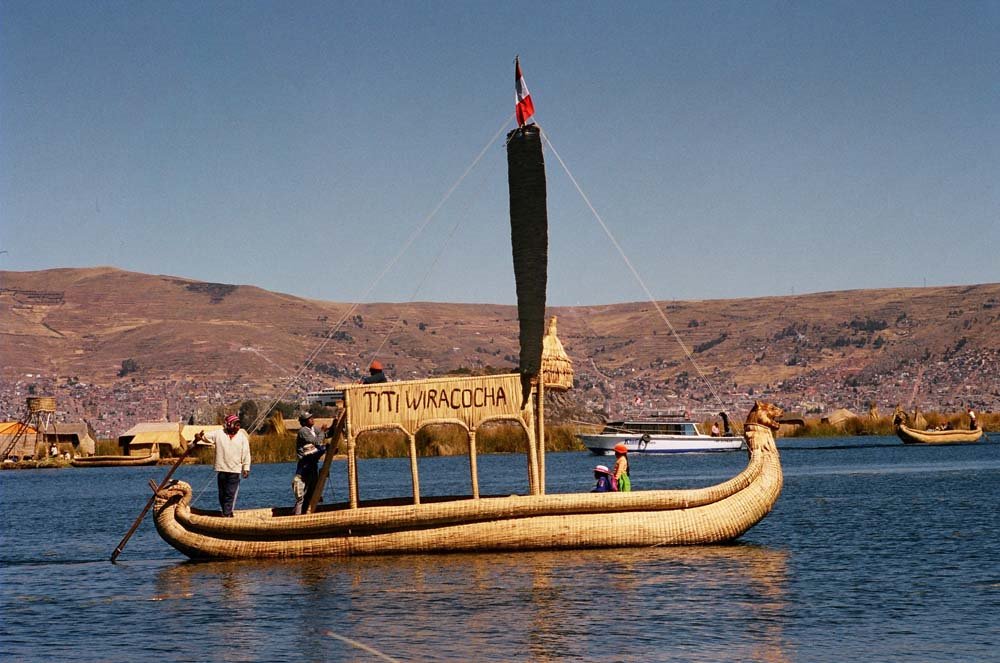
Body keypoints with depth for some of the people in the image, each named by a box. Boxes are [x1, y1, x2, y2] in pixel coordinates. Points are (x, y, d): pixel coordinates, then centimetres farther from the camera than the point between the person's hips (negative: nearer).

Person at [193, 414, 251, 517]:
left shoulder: (242, 437, 3)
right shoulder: (218, 434, 2)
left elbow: (246, 454, 4)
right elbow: (205, 436, 0)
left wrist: (246, 468, 0)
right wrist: (198, 436, -24)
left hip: (235, 471, -1)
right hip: (221, 470, 1)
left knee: (230, 494, -7)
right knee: (222, 494, 7)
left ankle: (226, 514, -7)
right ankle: (227, 512, 19)